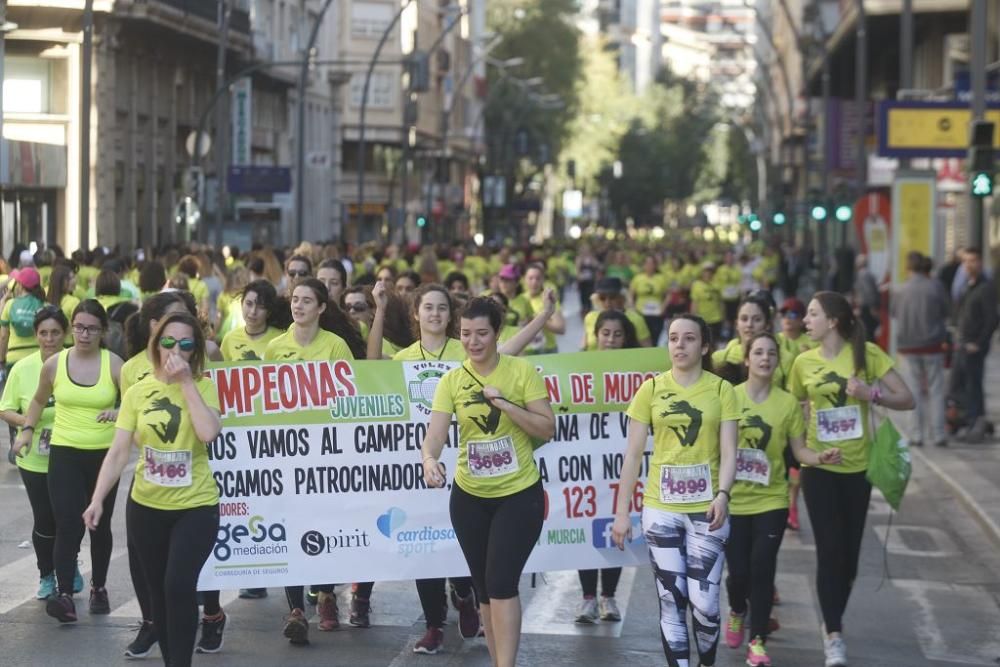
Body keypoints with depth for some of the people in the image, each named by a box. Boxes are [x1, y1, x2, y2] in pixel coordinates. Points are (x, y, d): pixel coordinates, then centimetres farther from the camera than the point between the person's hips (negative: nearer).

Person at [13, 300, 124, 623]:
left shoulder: (113, 364, -5)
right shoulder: (54, 364, 0)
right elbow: (39, 400, 17)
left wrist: (120, 412, -25)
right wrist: (27, 430, 6)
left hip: (104, 454, 0)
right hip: (64, 454, 0)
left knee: (100, 525, 13)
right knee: (67, 525, -14)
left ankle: (98, 588, 30)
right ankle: (64, 595, -16)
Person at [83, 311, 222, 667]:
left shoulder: (203, 387, -4)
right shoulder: (137, 392, 0)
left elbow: (208, 432, -23)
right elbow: (119, 451, -3)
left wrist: (186, 381, -19)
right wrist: (98, 499, -13)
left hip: (196, 506, -3)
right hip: (146, 506, 3)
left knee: (179, 585, -17)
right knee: (159, 592, 12)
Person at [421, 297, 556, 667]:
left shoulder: (522, 371, -8)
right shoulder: (452, 381, -2)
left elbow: (547, 429, -9)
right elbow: (435, 434, -11)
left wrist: (504, 403, -19)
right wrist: (429, 459, -33)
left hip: (519, 495, -4)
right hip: (469, 497, 4)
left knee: (501, 584, -13)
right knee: (484, 588, 11)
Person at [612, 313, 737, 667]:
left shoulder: (721, 389, 0)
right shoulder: (651, 389, 3)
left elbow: (728, 452, -4)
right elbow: (633, 454, 3)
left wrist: (722, 495, -21)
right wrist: (621, 512, -1)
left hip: (705, 508, -1)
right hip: (660, 508, 1)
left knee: (704, 602, -3)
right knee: (672, 600, 3)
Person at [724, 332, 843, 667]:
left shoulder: (788, 402, -2)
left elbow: (799, 450, 2)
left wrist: (820, 458, -18)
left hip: (771, 500, 0)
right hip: (733, 500, 0)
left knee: (762, 568, -6)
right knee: (739, 570, 2)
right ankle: (737, 612, 36)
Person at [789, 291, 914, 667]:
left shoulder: (867, 353, -7)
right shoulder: (804, 362, -1)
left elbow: (907, 399, -7)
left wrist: (872, 394, -23)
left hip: (857, 466, 0)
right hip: (820, 467, 0)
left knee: (849, 551, 8)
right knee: (830, 550, -7)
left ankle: (833, 623, 28)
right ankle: (833, 634, 0)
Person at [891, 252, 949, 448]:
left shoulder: (900, 291, -7)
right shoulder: (936, 287, -8)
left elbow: (893, 313, 4)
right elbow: (945, 313, -1)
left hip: (907, 346, 1)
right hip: (932, 345, 0)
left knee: (913, 392, 6)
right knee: (935, 391, 7)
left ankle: (915, 434, 4)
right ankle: (938, 434, 5)